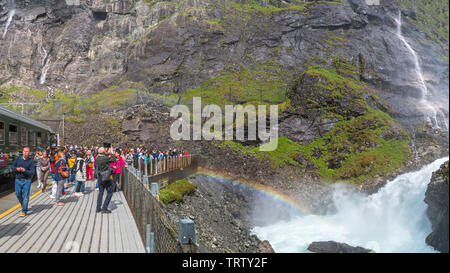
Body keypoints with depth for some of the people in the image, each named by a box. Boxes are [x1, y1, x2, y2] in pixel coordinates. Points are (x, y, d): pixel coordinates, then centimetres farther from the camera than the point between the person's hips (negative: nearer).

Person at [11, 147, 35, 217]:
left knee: (25, 196, -3)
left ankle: (24, 211, 4)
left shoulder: (30, 161, -5)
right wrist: (16, 169, -13)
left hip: (27, 180, -3)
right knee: (18, 194, 12)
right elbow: (12, 166, 8)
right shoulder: (18, 158, 2)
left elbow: (32, 172, -8)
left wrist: (25, 170, -24)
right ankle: (22, 203, 42)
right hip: (18, 180, 3)